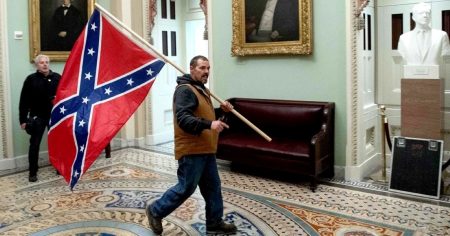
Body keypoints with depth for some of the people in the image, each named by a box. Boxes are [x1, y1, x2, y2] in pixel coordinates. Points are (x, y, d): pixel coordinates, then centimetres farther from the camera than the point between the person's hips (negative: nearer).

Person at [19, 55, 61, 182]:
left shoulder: (57, 78, 0)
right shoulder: (31, 79, -4)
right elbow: (24, 101, -4)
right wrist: (23, 119, -7)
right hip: (37, 117, -1)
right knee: (35, 144, 4)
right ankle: (33, 172, 14)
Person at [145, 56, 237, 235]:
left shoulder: (203, 90, 18)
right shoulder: (185, 90, -15)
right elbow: (183, 119, -28)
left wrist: (221, 110, 12)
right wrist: (209, 124, -38)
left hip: (206, 150, 10)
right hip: (191, 151, -10)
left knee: (213, 186, 13)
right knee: (185, 188, -1)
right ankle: (155, 211, 18)